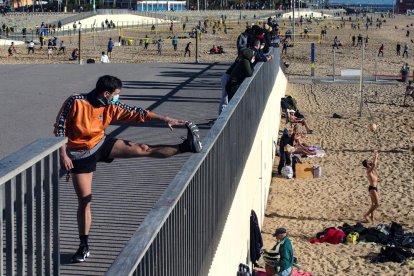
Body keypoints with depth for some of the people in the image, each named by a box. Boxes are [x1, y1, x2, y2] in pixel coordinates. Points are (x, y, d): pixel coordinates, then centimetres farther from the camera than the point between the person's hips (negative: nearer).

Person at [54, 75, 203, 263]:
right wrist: (63, 155, -18)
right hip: (80, 154, -4)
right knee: (84, 200, -1)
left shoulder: (111, 107, -7)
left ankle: (186, 147, -8)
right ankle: (84, 246, 10)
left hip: (101, 145, 4)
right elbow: (59, 127, -15)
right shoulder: (75, 102, -21)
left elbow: (135, 113, -4)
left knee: (143, 149, -9)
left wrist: (165, 119, -9)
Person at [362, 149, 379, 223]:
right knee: (377, 204, -10)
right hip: (372, 188, -10)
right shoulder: (369, 170, -17)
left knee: (373, 204, 14)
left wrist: (376, 156, 15)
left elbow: (375, 163, 24)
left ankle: (371, 217, 19)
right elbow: (374, 164, -32)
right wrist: (376, 156, -24)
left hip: (374, 188, 10)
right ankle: (366, 215, -5)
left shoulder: (372, 169, 9)